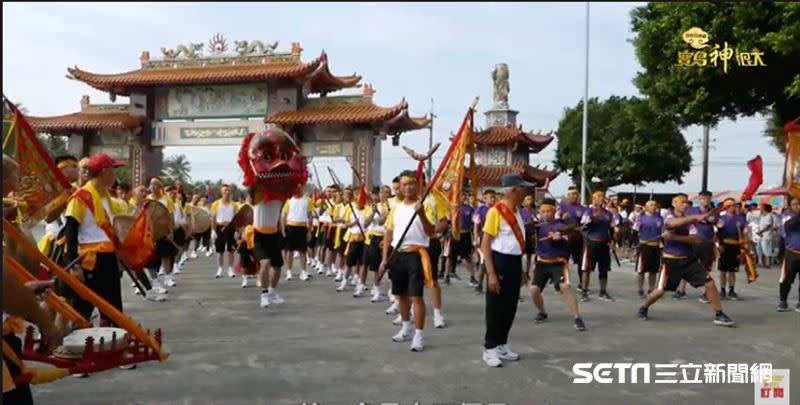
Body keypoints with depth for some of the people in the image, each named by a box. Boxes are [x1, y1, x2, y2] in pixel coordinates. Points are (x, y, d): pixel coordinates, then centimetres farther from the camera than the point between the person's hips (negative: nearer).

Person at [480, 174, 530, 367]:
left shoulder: (517, 212, 11)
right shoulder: (496, 211, -14)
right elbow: (485, 245, -15)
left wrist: (522, 269, 19)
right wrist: (491, 274, -20)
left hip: (515, 262, 8)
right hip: (500, 261, -8)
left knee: (510, 307, 13)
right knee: (496, 308, -1)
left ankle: (502, 345, 25)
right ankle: (490, 348, 9)